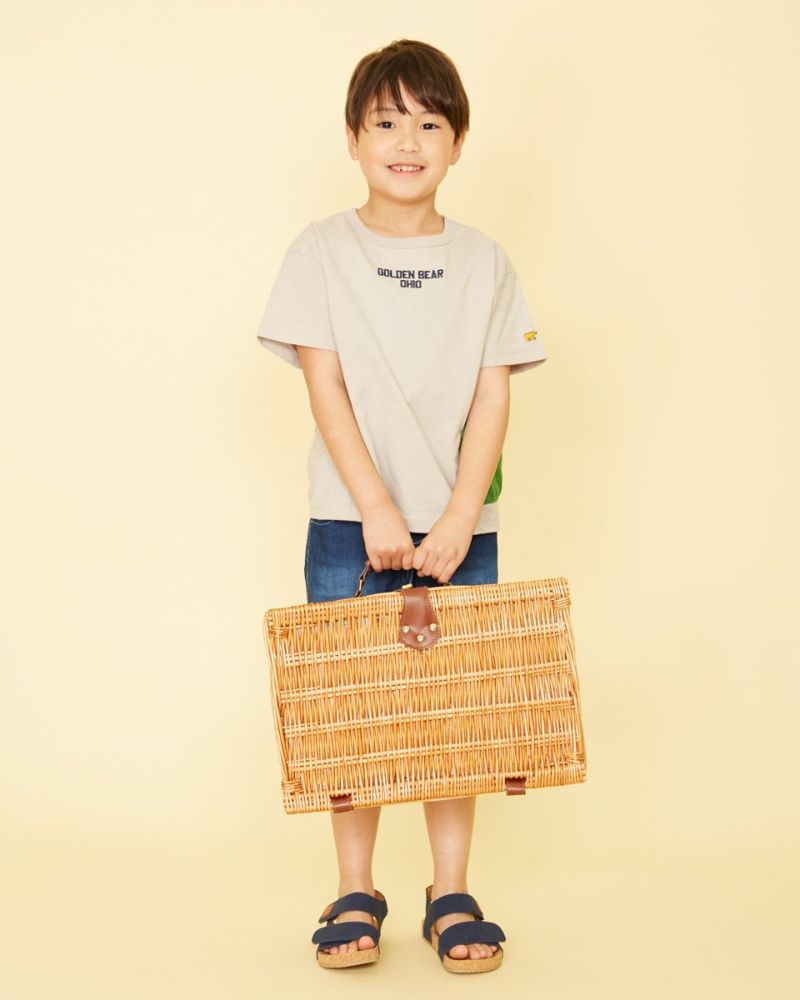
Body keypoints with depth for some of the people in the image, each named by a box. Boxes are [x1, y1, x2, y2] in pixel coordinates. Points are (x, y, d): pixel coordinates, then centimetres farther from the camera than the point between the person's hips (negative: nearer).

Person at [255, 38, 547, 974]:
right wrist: (376, 509, -13)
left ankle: (451, 895, 16)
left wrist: (457, 519, -10)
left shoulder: (484, 262, 5)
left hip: (461, 523, 1)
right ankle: (354, 893, 15)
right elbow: (325, 387, -4)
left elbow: (492, 398, 0)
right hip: (351, 520, -1)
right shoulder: (321, 252, 1)